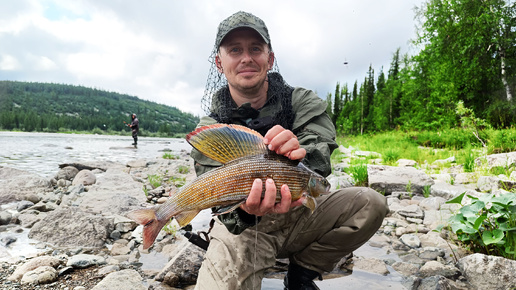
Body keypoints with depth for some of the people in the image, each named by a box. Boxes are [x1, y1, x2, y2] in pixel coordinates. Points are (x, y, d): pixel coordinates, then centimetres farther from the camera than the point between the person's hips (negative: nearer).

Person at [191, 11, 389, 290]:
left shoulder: (302, 102, -6)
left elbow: (321, 155, -23)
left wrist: (300, 153, -48)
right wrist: (243, 210, -43)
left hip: (300, 213, 3)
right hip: (242, 224, -2)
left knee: (371, 203, -18)